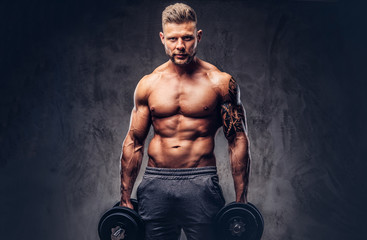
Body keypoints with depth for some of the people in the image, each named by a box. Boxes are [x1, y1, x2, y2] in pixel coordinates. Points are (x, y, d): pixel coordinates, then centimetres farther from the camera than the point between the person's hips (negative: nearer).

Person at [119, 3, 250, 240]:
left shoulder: (220, 82, -1)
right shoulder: (148, 85, 6)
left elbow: (238, 141, 0)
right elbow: (134, 142, 10)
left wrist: (241, 201, -4)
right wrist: (125, 199, 8)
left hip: (201, 185, -2)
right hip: (155, 186, 2)